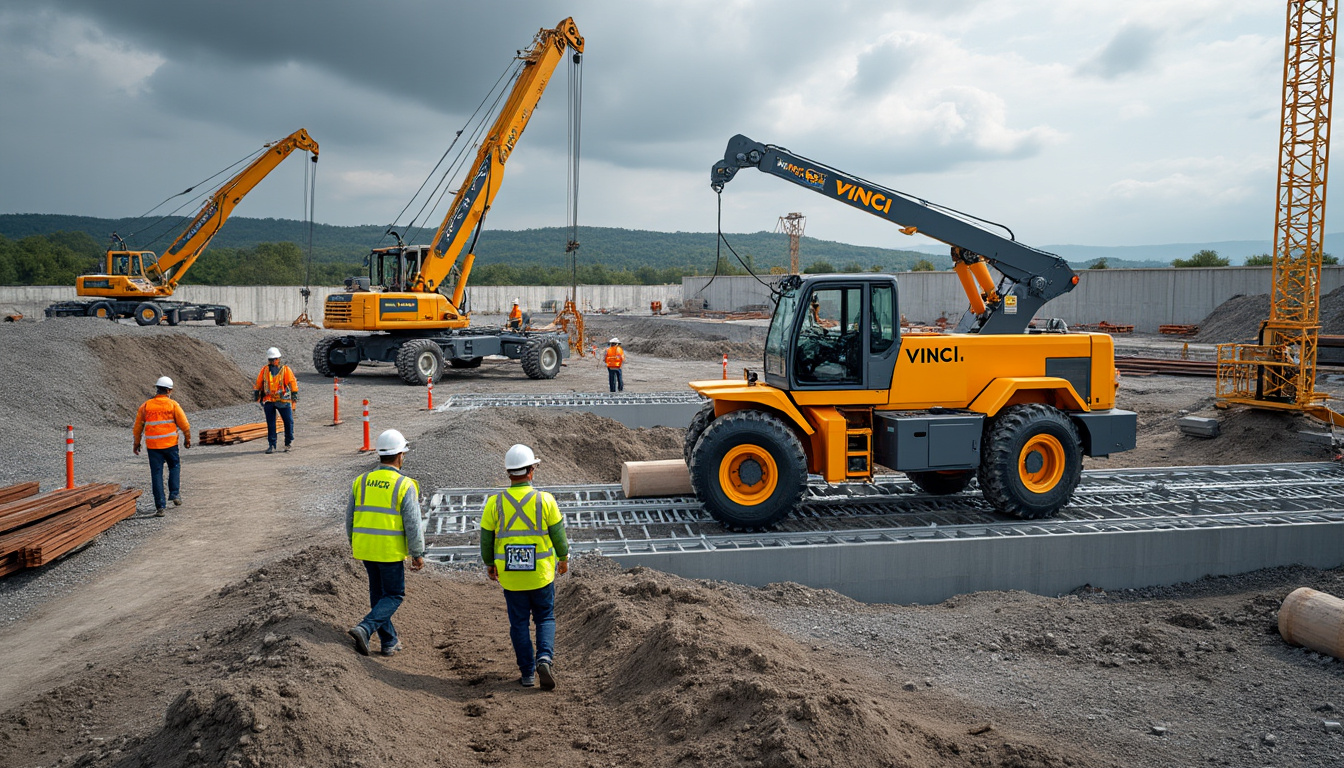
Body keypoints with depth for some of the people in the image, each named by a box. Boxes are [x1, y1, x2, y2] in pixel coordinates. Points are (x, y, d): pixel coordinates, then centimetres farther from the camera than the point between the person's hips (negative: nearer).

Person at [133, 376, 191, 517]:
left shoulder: (145, 405, 2)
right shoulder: (172, 404, -4)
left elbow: (138, 426, 8)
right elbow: (184, 424, -3)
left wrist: (136, 443, 20)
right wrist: (187, 439, 13)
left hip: (153, 446, 1)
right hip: (170, 443, -1)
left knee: (156, 474, 4)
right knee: (174, 467, 22)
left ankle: (160, 506, 3)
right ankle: (175, 494, 12)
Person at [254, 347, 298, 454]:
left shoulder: (285, 369, 1)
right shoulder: (264, 369, 8)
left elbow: (292, 383, 1)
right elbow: (259, 383, 15)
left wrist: (294, 396, -3)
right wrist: (257, 394, 16)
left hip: (283, 401, -2)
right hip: (268, 400, 2)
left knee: (289, 422, 1)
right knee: (270, 424, 2)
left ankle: (288, 443, 17)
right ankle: (271, 445, 7)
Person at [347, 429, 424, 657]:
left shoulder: (361, 482, 2)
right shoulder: (404, 486, -13)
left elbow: (350, 516, 10)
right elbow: (413, 524, -12)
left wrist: (353, 541, 26)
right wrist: (418, 554, -3)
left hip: (365, 548, 5)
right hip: (391, 550, -5)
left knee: (378, 593, 18)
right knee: (394, 595, 8)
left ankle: (389, 642, 24)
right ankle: (365, 629, -11)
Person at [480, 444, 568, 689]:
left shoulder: (495, 503, -7)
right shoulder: (545, 500, -11)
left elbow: (486, 539, 0)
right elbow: (558, 534, -3)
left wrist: (489, 564, 16)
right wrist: (564, 558, 14)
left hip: (510, 575, 1)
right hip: (541, 574, -1)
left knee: (519, 623, 14)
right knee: (545, 619, 15)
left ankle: (528, 674, 17)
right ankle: (545, 658, -7)